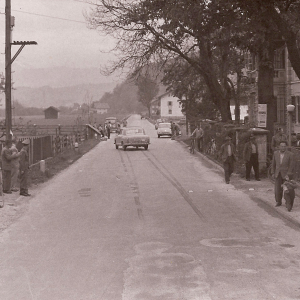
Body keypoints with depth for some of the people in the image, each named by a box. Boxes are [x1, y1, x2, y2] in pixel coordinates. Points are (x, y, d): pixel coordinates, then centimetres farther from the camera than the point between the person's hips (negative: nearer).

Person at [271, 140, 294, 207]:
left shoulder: (290, 154, -11)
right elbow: (273, 164, 9)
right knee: (278, 189, -1)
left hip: (286, 174, -3)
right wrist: (273, 173, 6)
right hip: (278, 174, 3)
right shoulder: (275, 153, 1)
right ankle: (278, 202, 12)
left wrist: (288, 175, -16)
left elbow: (291, 166, -10)